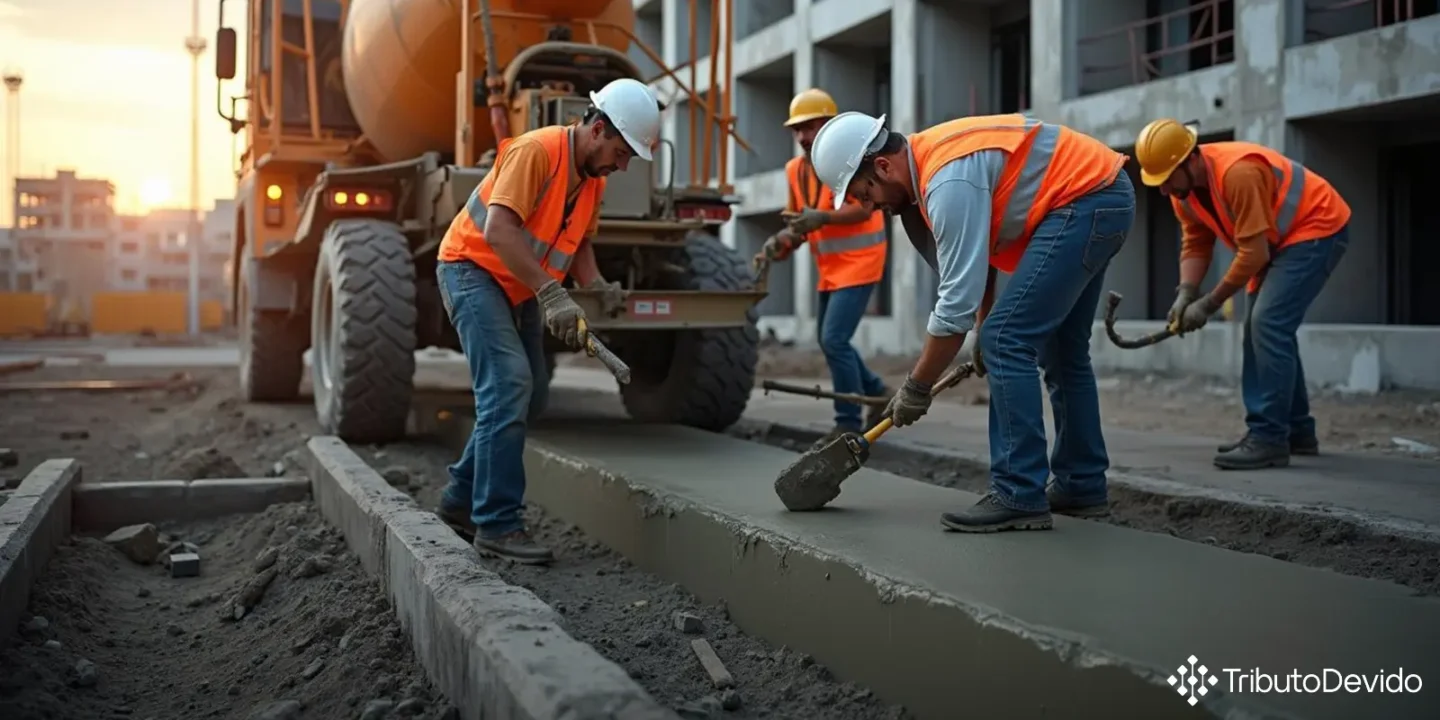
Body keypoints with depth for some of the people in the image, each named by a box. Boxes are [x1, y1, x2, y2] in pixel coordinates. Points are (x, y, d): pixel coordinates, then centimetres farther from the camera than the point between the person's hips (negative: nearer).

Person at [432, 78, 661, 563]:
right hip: (473, 268, -9)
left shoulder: (594, 178, 4)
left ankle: (462, 499, 22)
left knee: (527, 395, 9)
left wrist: (596, 286, -9)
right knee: (508, 385, -19)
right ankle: (497, 524, -14)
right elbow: (497, 231, -32)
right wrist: (552, 295, -37)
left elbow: (579, 243, 11)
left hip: (522, 288, 9)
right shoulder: (535, 151, -23)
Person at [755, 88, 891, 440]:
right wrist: (782, 241, -10)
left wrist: (823, 217, -39)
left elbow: (864, 209, -24)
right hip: (829, 267, 8)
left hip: (858, 262, -8)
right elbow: (799, 220, 10)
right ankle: (877, 393, 34)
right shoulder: (795, 168, 6)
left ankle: (849, 424, -3)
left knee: (834, 340, -15)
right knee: (829, 342, 15)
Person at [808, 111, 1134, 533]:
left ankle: (1019, 498, -12)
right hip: (1101, 195, 11)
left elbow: (957, 299, -25)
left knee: (1008, 340, -14)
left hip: (1084, 201, -11)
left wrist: (916, 389, -16)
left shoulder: (948, 182, -25)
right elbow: (973, 254, 15)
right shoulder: (925, 159, 6)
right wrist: (985, 330, 15)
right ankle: (1081, 486, 27)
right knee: (1061, 349, 17)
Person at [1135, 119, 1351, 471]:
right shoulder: (1183, 186, -7)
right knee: (1262, 328, 11)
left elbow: (1253, 252, -31)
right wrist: (1185, 293, -19)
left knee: (1269, 323, -21)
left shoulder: (1238, 173, -34)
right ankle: (1297, 431, 21)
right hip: (1279, 238, 10)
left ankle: (1270, 439, -18)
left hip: (1318, 229, -10)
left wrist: (1209, 303, -25)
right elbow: (1195, 244, -3)